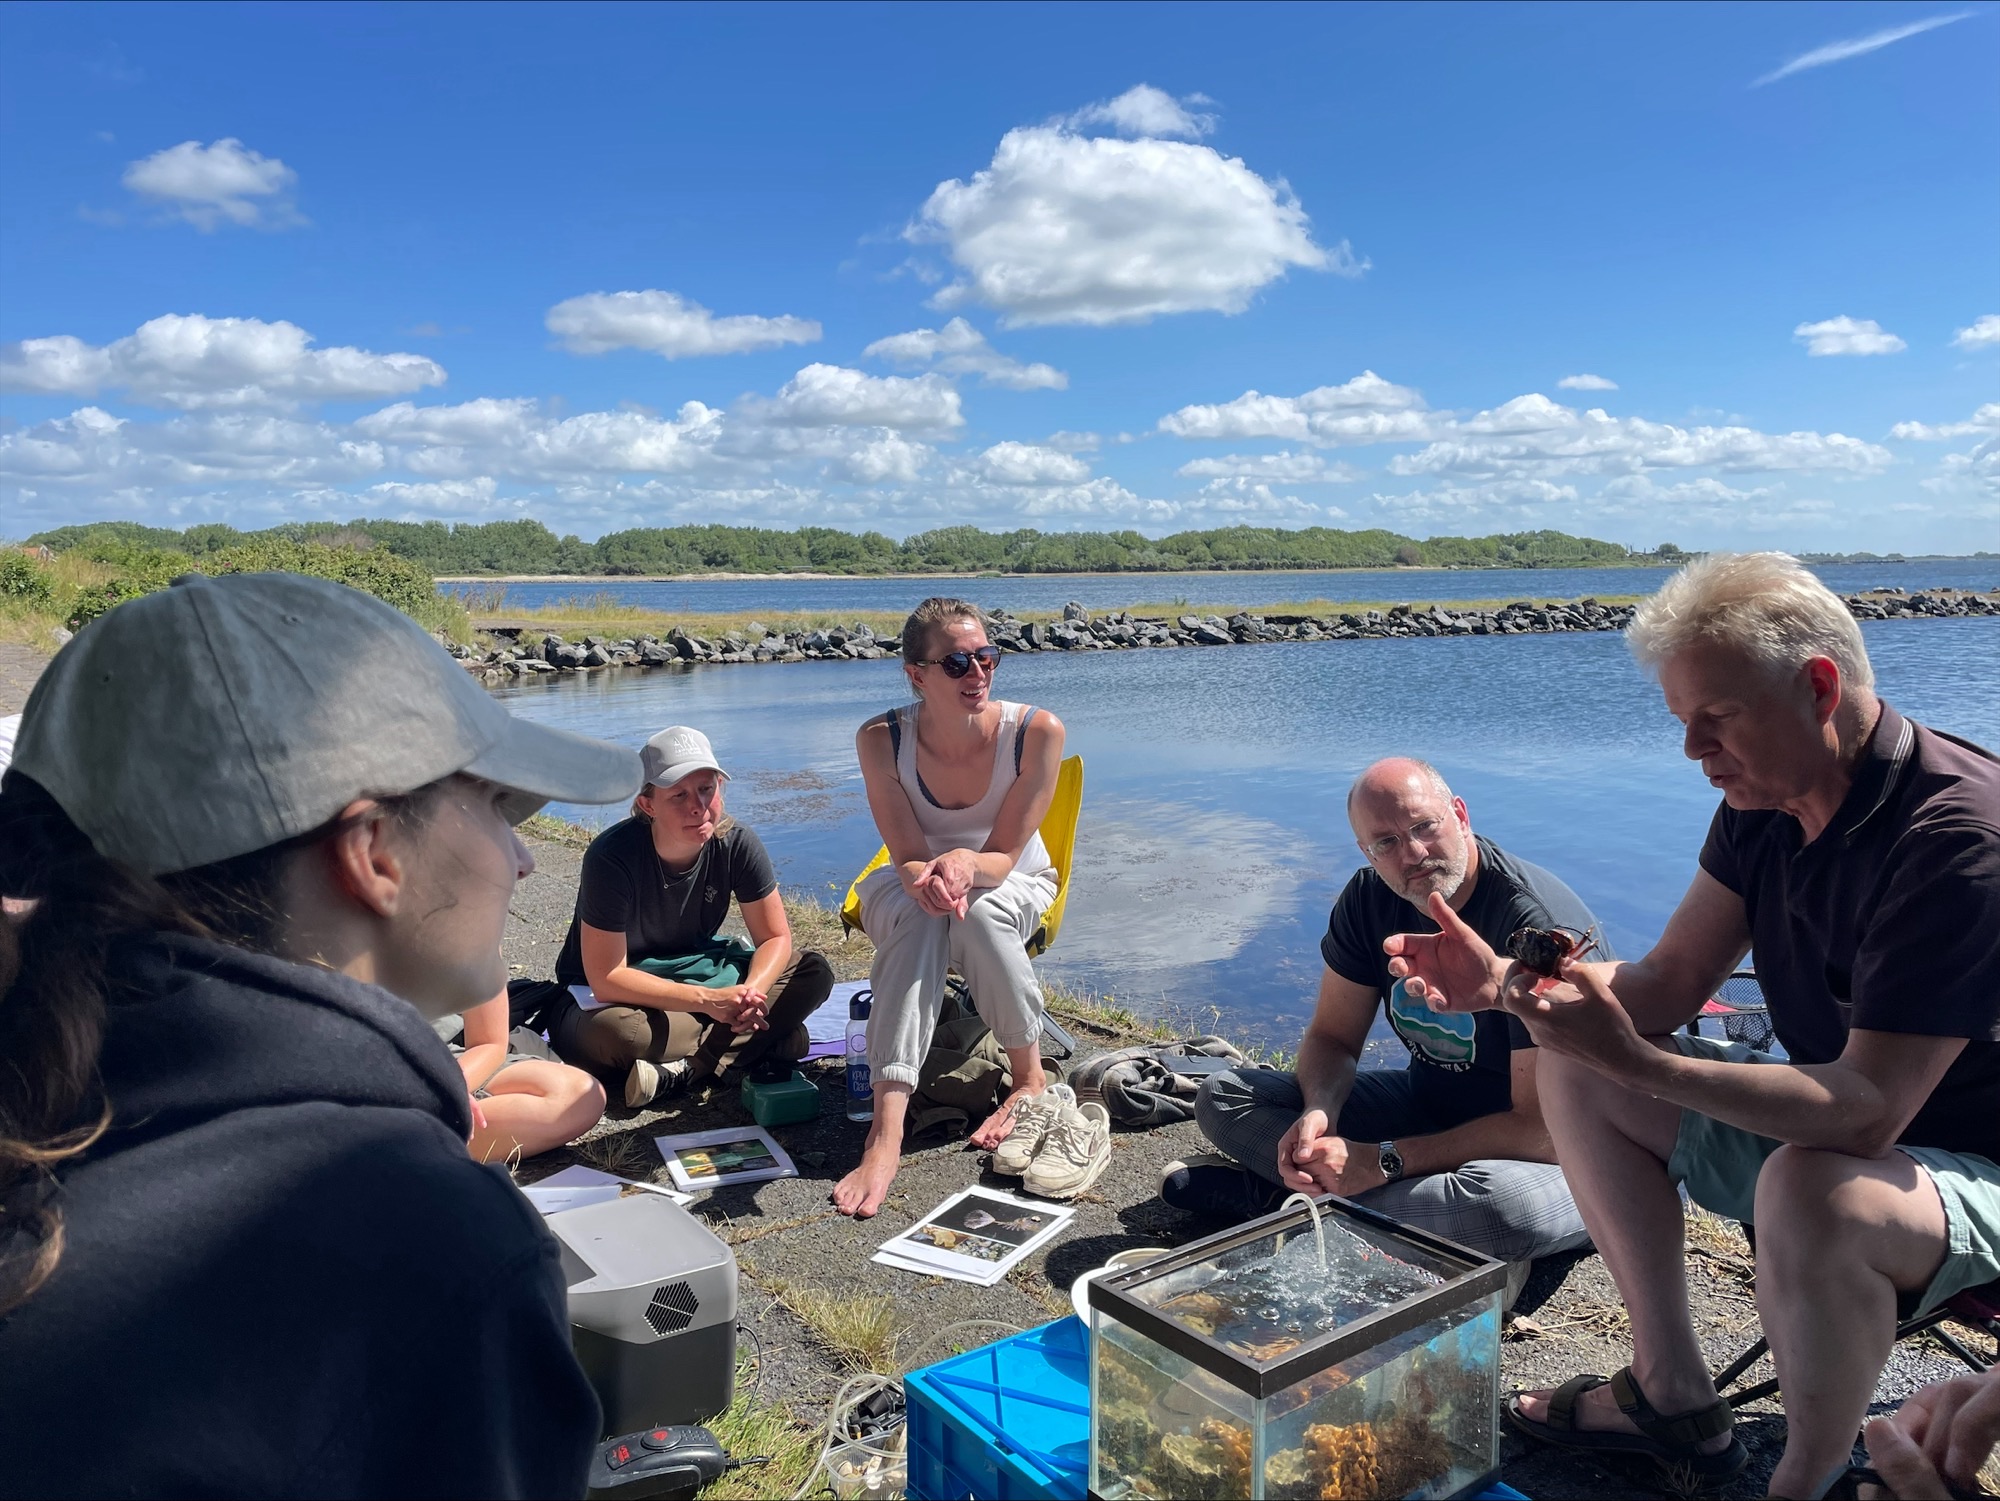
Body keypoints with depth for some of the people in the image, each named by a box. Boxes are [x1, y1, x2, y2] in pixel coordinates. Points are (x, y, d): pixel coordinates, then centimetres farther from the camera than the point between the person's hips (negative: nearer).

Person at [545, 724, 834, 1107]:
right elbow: (606, 979, -26)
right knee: (611, 1031, -41)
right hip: (619, 995, -4)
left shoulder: (738, 845, -15)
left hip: (696, 972, 5)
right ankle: (762, 1042, -23)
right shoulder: (612, 857, -27)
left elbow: (775, 937, -7)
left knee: (814, 972, -16)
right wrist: (708, 1000, -34)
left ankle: (684, 1070, -26)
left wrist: (750, 991, -29)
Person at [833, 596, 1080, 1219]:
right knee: (917, 915, -35)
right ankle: (885, 1134, -43)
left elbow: (1004, 855, -20)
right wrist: (930, 878, -43)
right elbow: (909, 858, -19)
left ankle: (1030, 1079, -14)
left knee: (980, 911, -36)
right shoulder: (882, 740, -21)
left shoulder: (1037, 731, -24)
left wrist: (966, 863, -44)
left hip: (1013, 888, 0)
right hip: (911, 885, 0)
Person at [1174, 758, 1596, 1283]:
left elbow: (1543, 1128, -28)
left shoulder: (1540, 924, -27)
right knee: (1222, 1097, -4)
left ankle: (1269, 1192, -20)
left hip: (1561, 1158, -5)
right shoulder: (1369, 899, -6)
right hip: (1427, 1104, 6)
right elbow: (1333, 1036, 2)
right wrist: (1318, 1112, -22)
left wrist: (1383, 1162, -29)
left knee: (1502, 1198, -43)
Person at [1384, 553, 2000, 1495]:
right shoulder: (1763, 803, -3)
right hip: (1825, 1125, 9)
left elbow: (1866, 1111, -34)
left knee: (1813, 1195, -40)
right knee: (1574, 1071, 3)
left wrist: (1635, 1062, -39)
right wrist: (1505, 984, -17)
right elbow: (1668, 983, -1)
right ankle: (1672, 1393, 8)